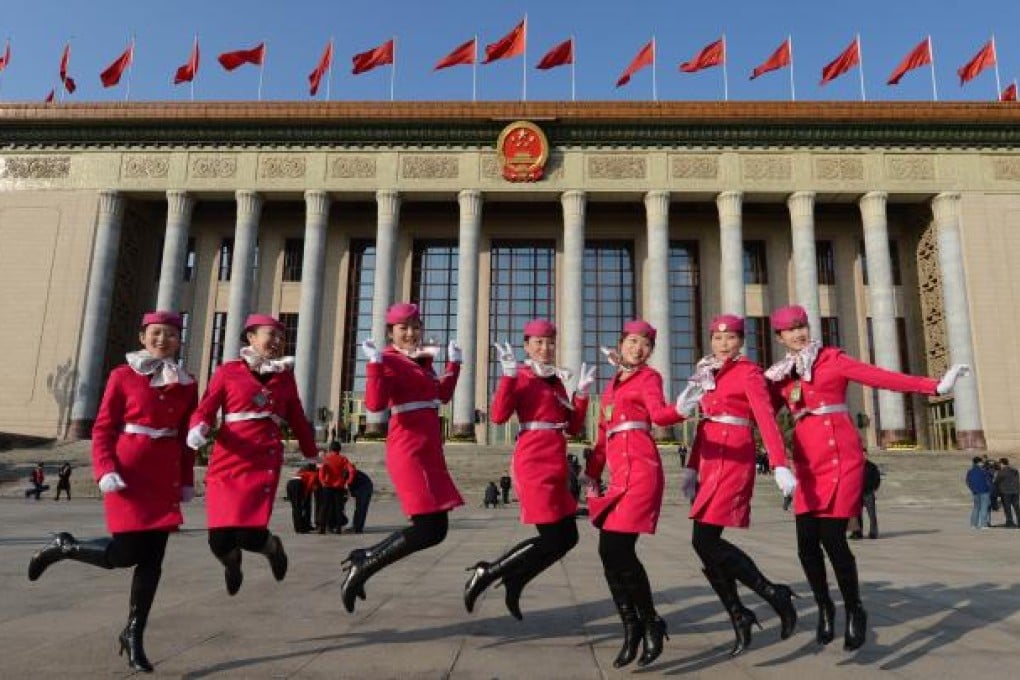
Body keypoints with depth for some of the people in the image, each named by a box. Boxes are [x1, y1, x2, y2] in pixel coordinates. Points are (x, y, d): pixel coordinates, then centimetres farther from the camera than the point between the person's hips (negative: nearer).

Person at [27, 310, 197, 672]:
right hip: (129, 474, -4)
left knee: (152, 559, 4)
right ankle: (63, 547, 24)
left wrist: (187, 481, 8)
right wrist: (106, 471, -14)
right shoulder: (123, 376, -1)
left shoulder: (186, 384, 8)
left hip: (165, 478, 4)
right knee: (124, 553, -6)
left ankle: (133, 635, 18)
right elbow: (102, 428, -2)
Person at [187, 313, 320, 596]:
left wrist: (312, 454, 23)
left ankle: (273, 546, 25)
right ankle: (232, 564, 35)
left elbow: (297, 419, 20)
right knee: (220, 540, -4)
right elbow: (205, 410, 4)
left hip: (265, 462, 1)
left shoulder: (286, 376, 14)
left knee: (250, 535, -13)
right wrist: (198, 429, -18)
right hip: (227, 462, 0)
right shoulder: (228, 371, 7)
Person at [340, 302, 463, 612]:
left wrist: (454, 362, 25)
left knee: (436, 529, 9)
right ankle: (362, 567, 2)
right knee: (428, 529, -11)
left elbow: (442, 395, 28)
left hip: (430, 452, 9)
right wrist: (375, 362, -30)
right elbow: (375, 404, -24)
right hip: (408, 452, -9)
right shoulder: (389, 360, -9)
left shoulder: (423, 359, 15)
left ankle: (362, 559, 17)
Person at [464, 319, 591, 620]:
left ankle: (513, 583, 20)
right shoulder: (521, 377, -5)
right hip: (535, 465, -8)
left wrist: (582, 392, 5)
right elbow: (498, 416, -20)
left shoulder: (557, 380, 16)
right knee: (553, 540, -8)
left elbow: (573, 428, 14)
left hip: (556, 467, 8)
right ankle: (486, 574, 5)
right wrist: (508, 374, -24)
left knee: (567, 538, 9)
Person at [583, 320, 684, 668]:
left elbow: (660, 415, -18)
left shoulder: (649, 377, 2)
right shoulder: (612, 384, 22)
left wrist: (682, 408, -39)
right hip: (619, 472, 7)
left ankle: (651, 623, 7)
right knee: (609, 552, 2)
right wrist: (592, 473, 21)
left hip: (640, 469, -7)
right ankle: (632, 628, 15)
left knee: (619, 551, -11)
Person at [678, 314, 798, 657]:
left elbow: (766, 418, -16)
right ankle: (740, 618, 19)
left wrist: (780, 466, -27)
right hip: (711, 462, 8)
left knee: (705, 540, -13)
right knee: (706, 543, 5)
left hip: (734, 461, -8)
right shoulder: (708, 374, 16)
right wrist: (691, 468, 17)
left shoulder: (749, 372, -4)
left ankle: (775, 594, 2)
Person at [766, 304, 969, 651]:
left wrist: (935, 386, -17)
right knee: (807, 542, 0)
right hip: (807, 462, 4)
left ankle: (854, 611, 16)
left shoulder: (831, 358, 1)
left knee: (832, 537, -8)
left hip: (841, 456, -4)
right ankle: (824, 607, 25)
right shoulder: (779, 375, 12)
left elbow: (880, 376, -8)